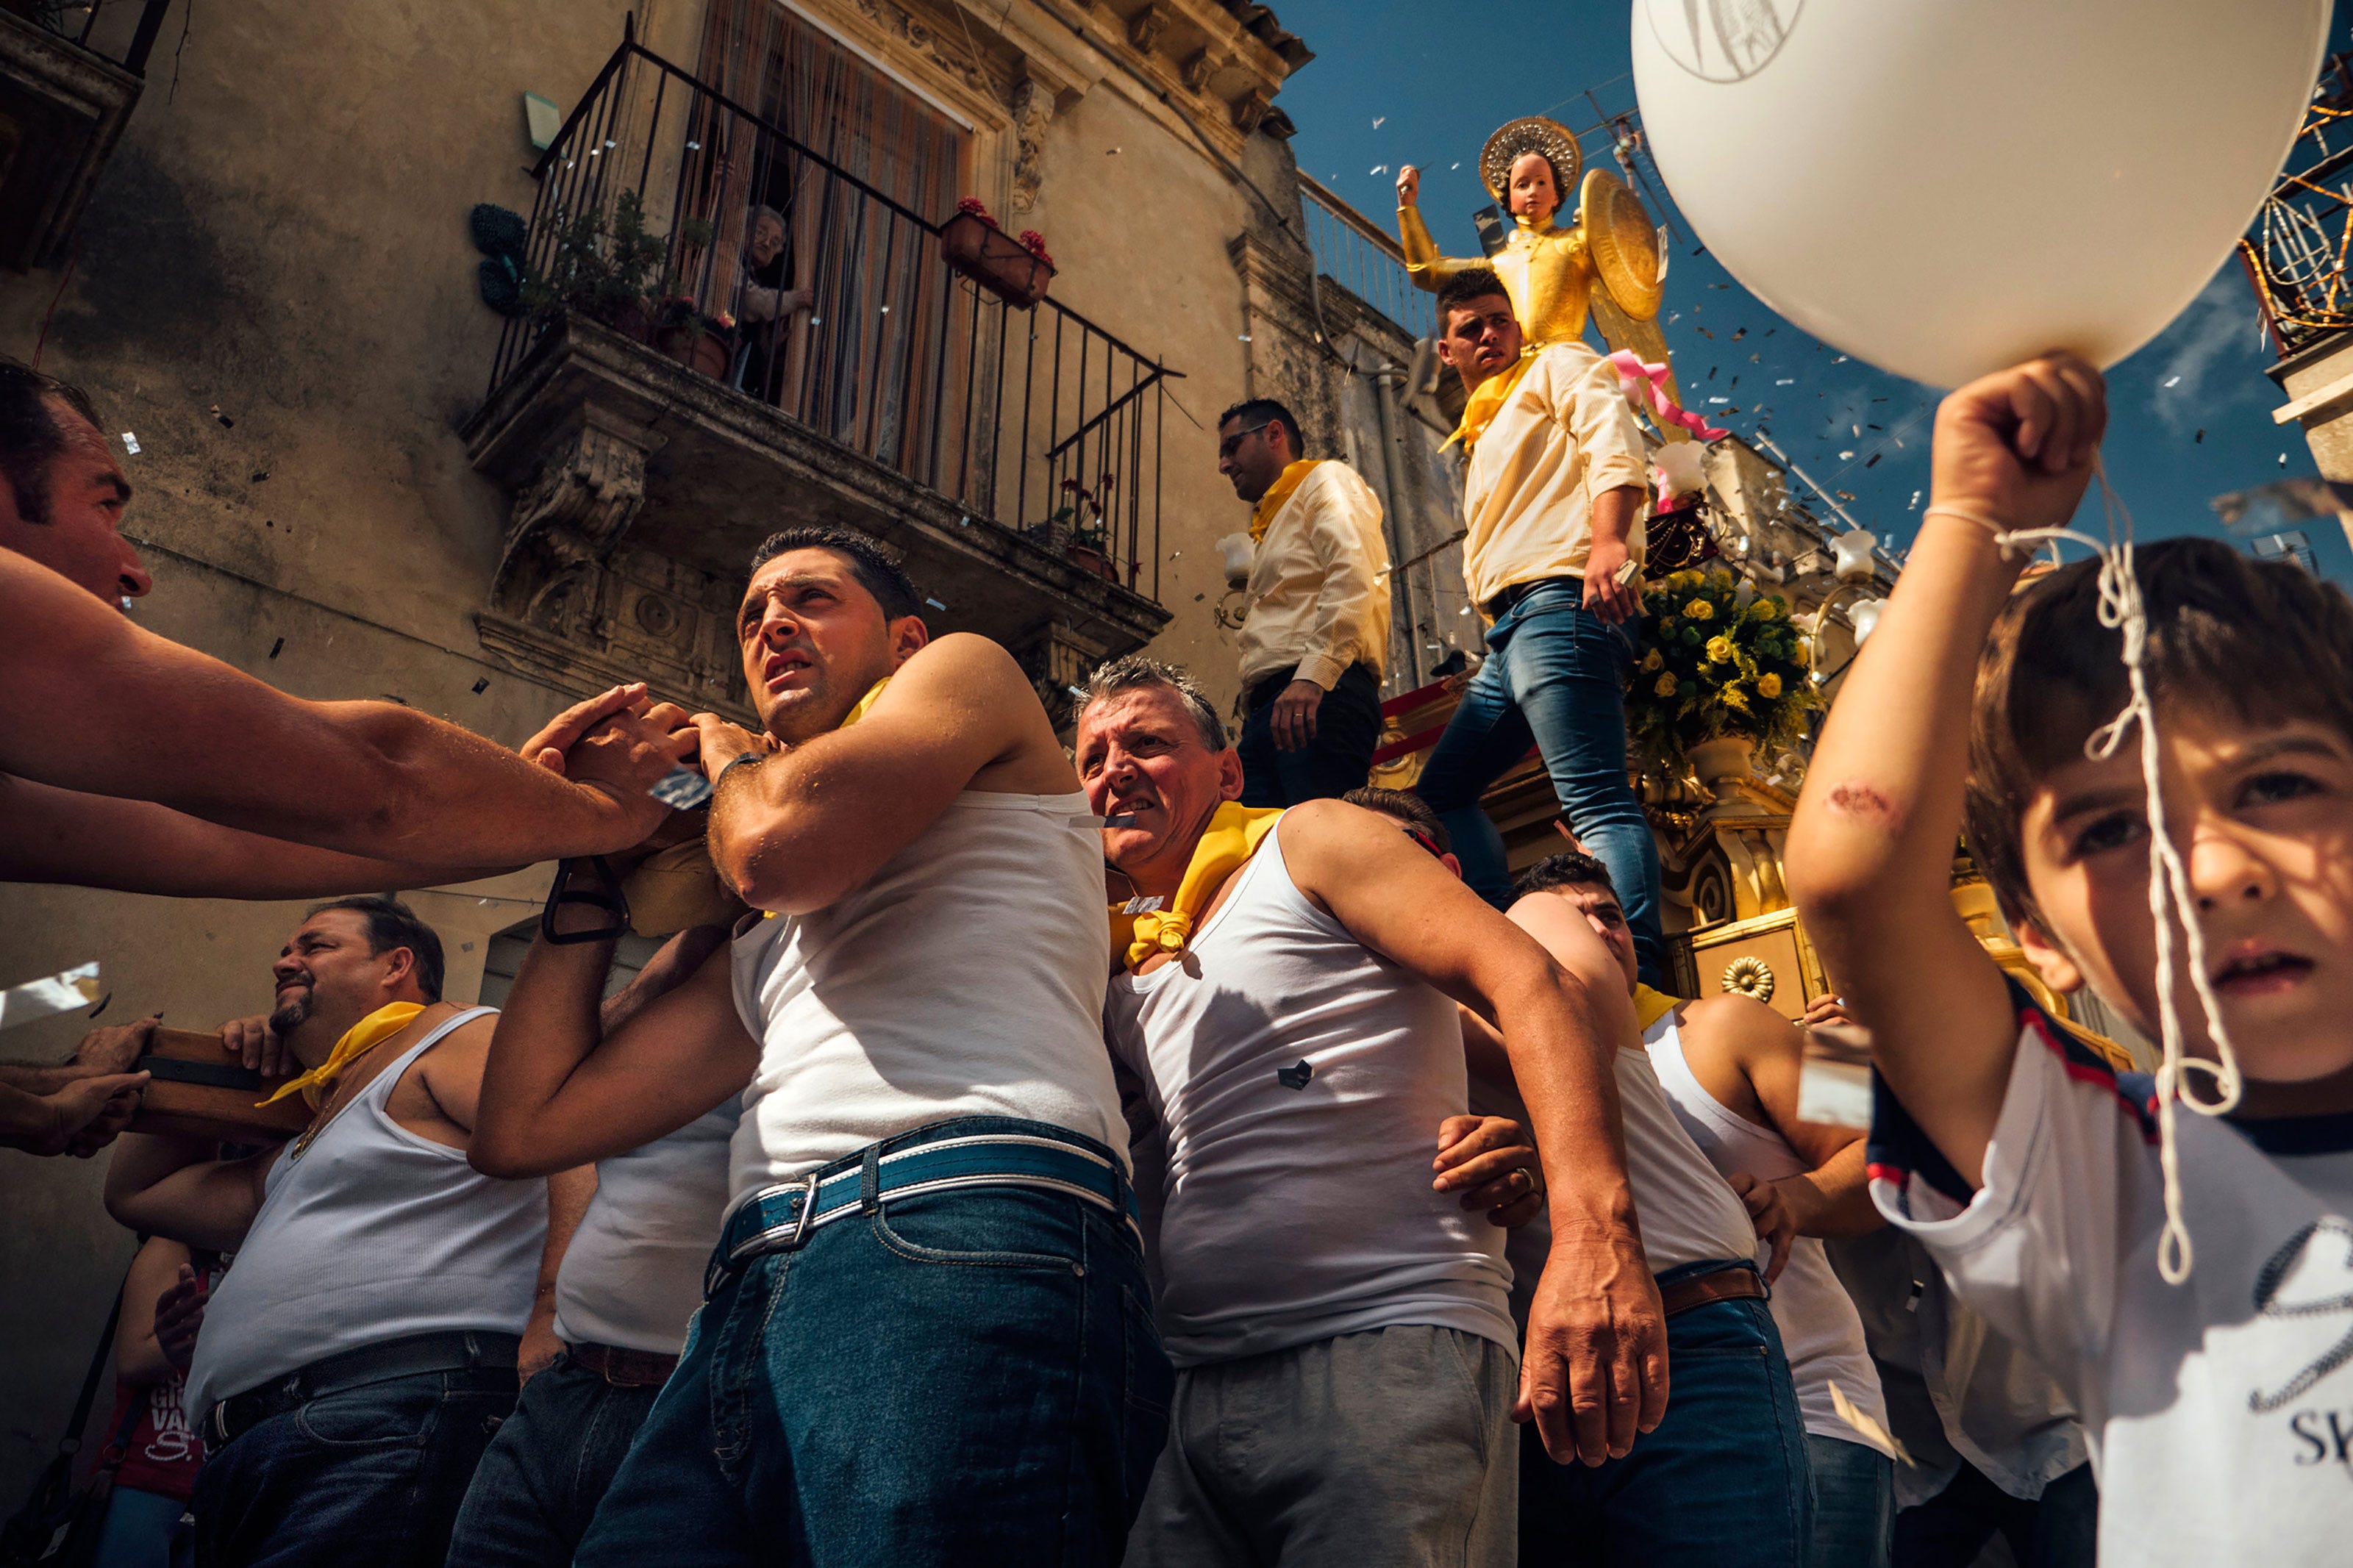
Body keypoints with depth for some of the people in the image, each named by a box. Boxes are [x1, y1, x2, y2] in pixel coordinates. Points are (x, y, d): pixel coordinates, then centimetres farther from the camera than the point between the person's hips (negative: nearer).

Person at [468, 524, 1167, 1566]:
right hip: (751, 1308, 7)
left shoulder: (969, 671, 18)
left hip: (963, 1241, -7)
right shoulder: (762, 952, 34)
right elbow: (524, 1127, 29)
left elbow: (776, 842, -3)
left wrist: (731, 760, 23)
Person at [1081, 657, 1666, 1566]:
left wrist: (1594, 1236, -24)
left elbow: (1534, 986, -9)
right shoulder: (1118, 965, 22)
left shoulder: (1309, 844, 4)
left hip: (1385, 1354, -5)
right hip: (1192, 1398, 5)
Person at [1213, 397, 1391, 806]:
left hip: (1323, 694, -8)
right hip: (1268, 706, 8)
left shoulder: (1326, 479, 11)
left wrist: (1313, 673, -23)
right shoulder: (1269, 524, 38)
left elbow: (1354, 575, -10)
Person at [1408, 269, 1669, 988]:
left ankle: (1640, 977, -29)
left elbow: (1612, 439, -10)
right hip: (1508, 631, 10)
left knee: (1597, 800, -21)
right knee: (1441, 789, 12)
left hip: (1558, 602, -10)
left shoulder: (1558, 367, 11)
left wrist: (1608, 539, -29)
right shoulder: (1487, 431, 35)